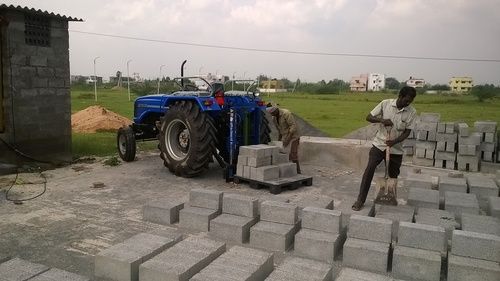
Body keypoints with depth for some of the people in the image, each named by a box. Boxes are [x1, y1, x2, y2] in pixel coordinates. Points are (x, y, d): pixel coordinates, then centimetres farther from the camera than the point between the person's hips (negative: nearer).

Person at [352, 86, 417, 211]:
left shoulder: (412, 112, -7)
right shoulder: (385, 104, -9)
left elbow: (407, 132, -6)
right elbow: (369, 117, -5)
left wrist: (394, 142, -23)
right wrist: (382, 120, -24)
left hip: (396, 149, 1)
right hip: (379, 144, -1)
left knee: (393, 175, 11)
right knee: (369, 169, -14)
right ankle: (360, 200, -10)